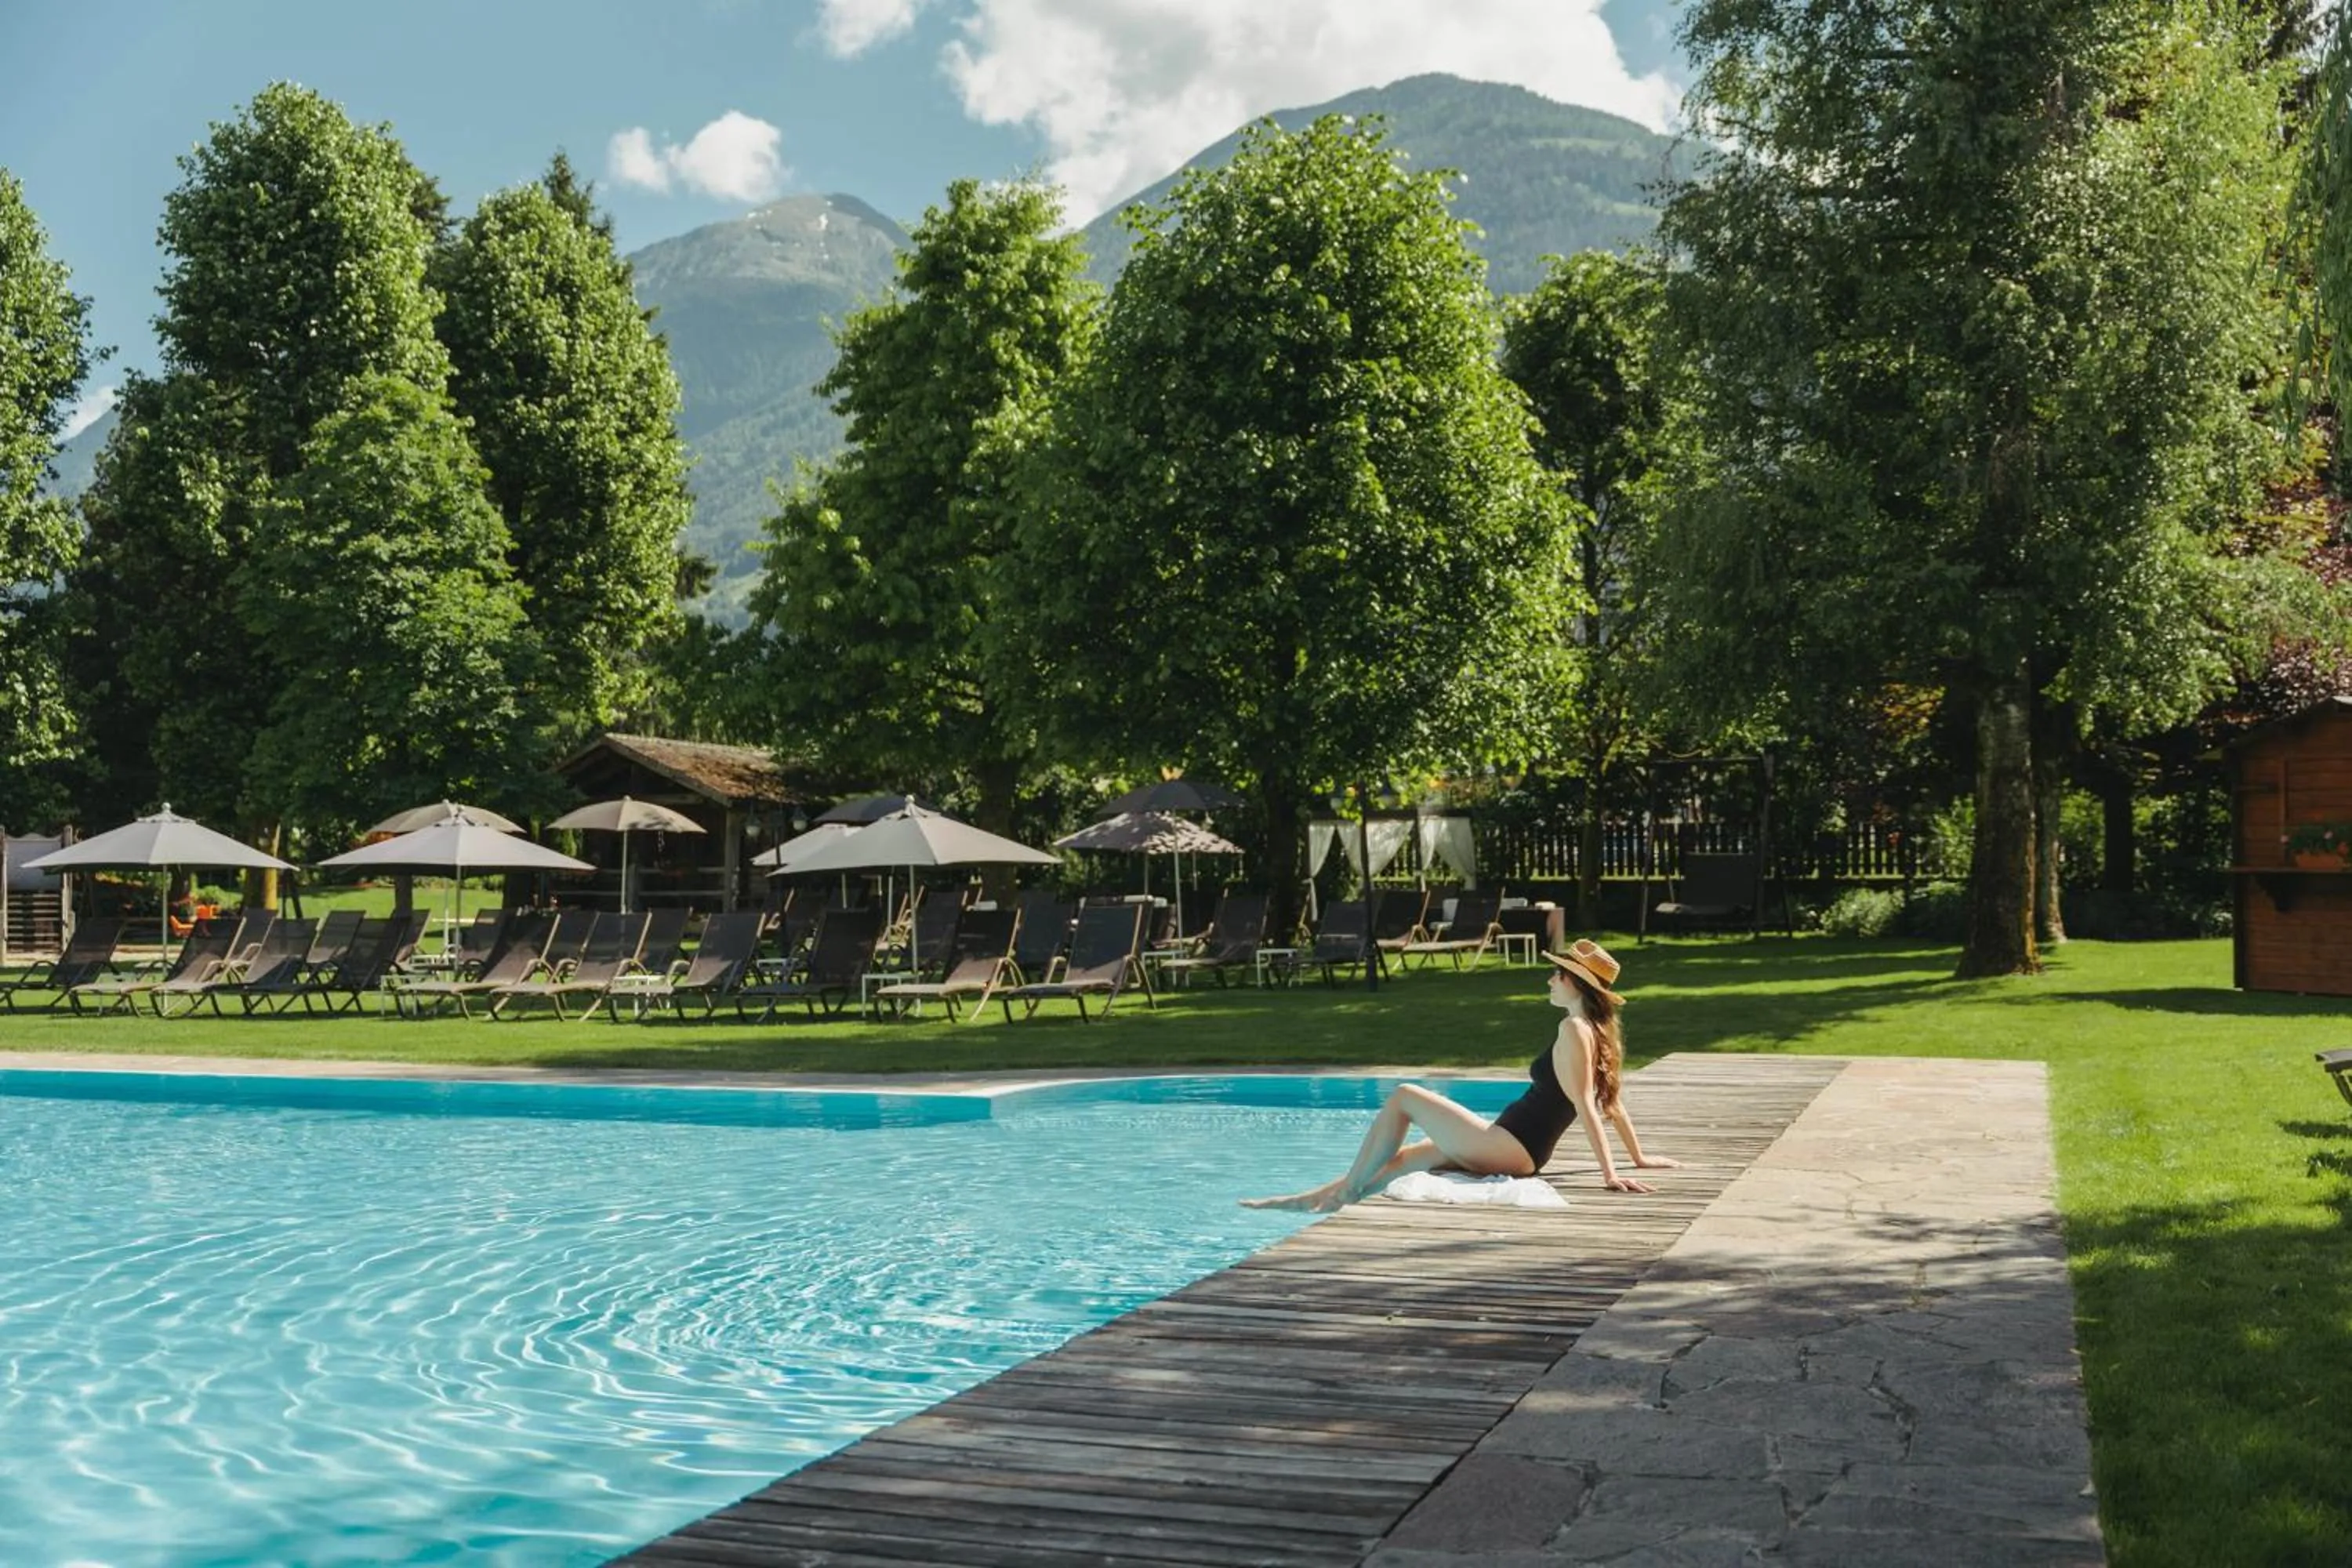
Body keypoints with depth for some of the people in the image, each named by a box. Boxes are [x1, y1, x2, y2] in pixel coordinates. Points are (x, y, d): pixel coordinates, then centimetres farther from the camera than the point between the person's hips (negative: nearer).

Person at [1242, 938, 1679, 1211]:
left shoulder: (1573, 1029, -15)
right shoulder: (1599, 1033, 12)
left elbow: (1585, 1105, -22)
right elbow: (1612, 1103, 16)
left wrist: (1610, 1172, -25)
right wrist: (1639, 1158, 26)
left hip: (1503, 1147, -10)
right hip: (1520, 1153, 10)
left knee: (1404, 1097, -2)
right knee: (1398, 1159, 16)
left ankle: (1346, 1193, 4)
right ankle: (1306, 1201, 23)